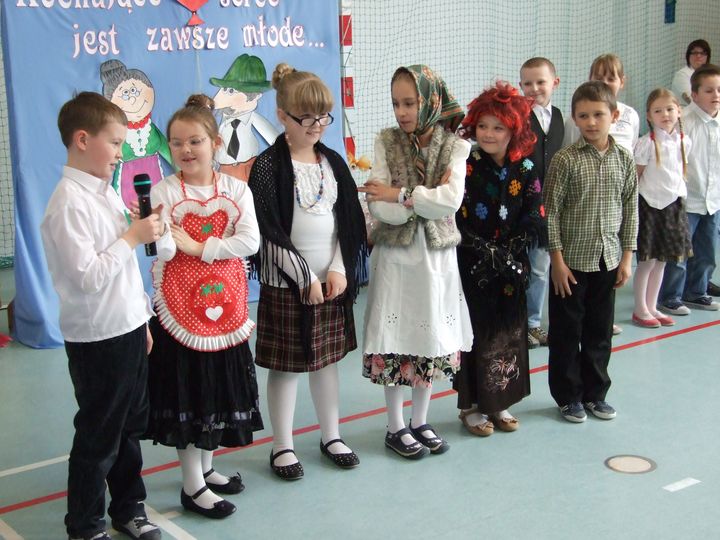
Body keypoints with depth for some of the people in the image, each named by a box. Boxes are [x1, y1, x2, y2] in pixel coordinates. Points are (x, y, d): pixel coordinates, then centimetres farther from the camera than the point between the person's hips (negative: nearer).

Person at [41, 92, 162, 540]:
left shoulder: (106, 192, 9)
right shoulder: (69, 204, -18)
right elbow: (88, 276, -25)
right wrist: (133, 237, -17)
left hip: (128, 331, 8)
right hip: (96, 340, -8)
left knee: (130, 427, 19)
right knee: (98, 437, 6)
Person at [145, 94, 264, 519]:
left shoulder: (236, 189, 0)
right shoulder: (164, 191, -7)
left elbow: (250, 241, -11)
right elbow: (164, 251, -16)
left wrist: (198, 247, -16)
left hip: (226, 304, 4)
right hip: (180, 305, -3)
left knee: (220, 385, 14)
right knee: (186, 388, 3)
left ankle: (206, 467, 33)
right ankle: (192, 485, 15)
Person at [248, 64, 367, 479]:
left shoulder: (333, 162, 6)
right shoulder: (268, 166, -10)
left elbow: (349, 222, 6)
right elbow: (269, 232, -13)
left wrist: (338, 270, -6)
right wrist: (305, 277, -13)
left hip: (332, 278, 5)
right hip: (286, 281, -5)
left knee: (327, 358, 14)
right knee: (287, 364, 4)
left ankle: (331, 436, 28)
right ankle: (283, 446, 17)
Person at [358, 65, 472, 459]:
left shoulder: (454, 147, -2)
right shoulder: (387, 142, -3)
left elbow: (451, 202, -17)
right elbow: (379, 208, -12)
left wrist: (400, 195, -17)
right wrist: (428, 198, -15)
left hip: (436, 255, 1)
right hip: (395, 254, -1)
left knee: (431, 338, 10)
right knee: (393, 341, 3)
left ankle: (420, 421, 26)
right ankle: (395, 427, 18)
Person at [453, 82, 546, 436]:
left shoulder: (525, 171, 2)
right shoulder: (465, 168, -8)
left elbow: (533, 220, -2)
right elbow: (459, 221, -12)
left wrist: (510, 252, -15)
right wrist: (488, 253, -18)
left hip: (511, 269, 3)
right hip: (473, 268, -3)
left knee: (509, 334, 10)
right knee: (476, 334, 3)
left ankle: (498, 403, 26)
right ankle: (472, 406, 17)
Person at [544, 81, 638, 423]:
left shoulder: (624, 160, 2)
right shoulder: (565, 160, -10)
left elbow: (631, 210, 7)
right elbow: (551, 211, -9)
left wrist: (626, 258, 5)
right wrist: (557, 259, -12)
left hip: (608, 260, 4)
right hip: (571, 260, -3)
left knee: (600, 331, 13)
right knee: (566, 331, 6)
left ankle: (595, 393, 28)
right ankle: (568, 396, 20)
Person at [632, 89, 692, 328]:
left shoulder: (684, 142, 4)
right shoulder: (647, 143, -13)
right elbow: (634, 178, -9)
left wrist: (679, 194, 10)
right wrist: (635, 206, -10)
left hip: (673, 204, 6)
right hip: (650, 205, -6)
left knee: (661, 261, 12)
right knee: (647, 261, 1)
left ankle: (651, 307, 23)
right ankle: (640, 310, 13)